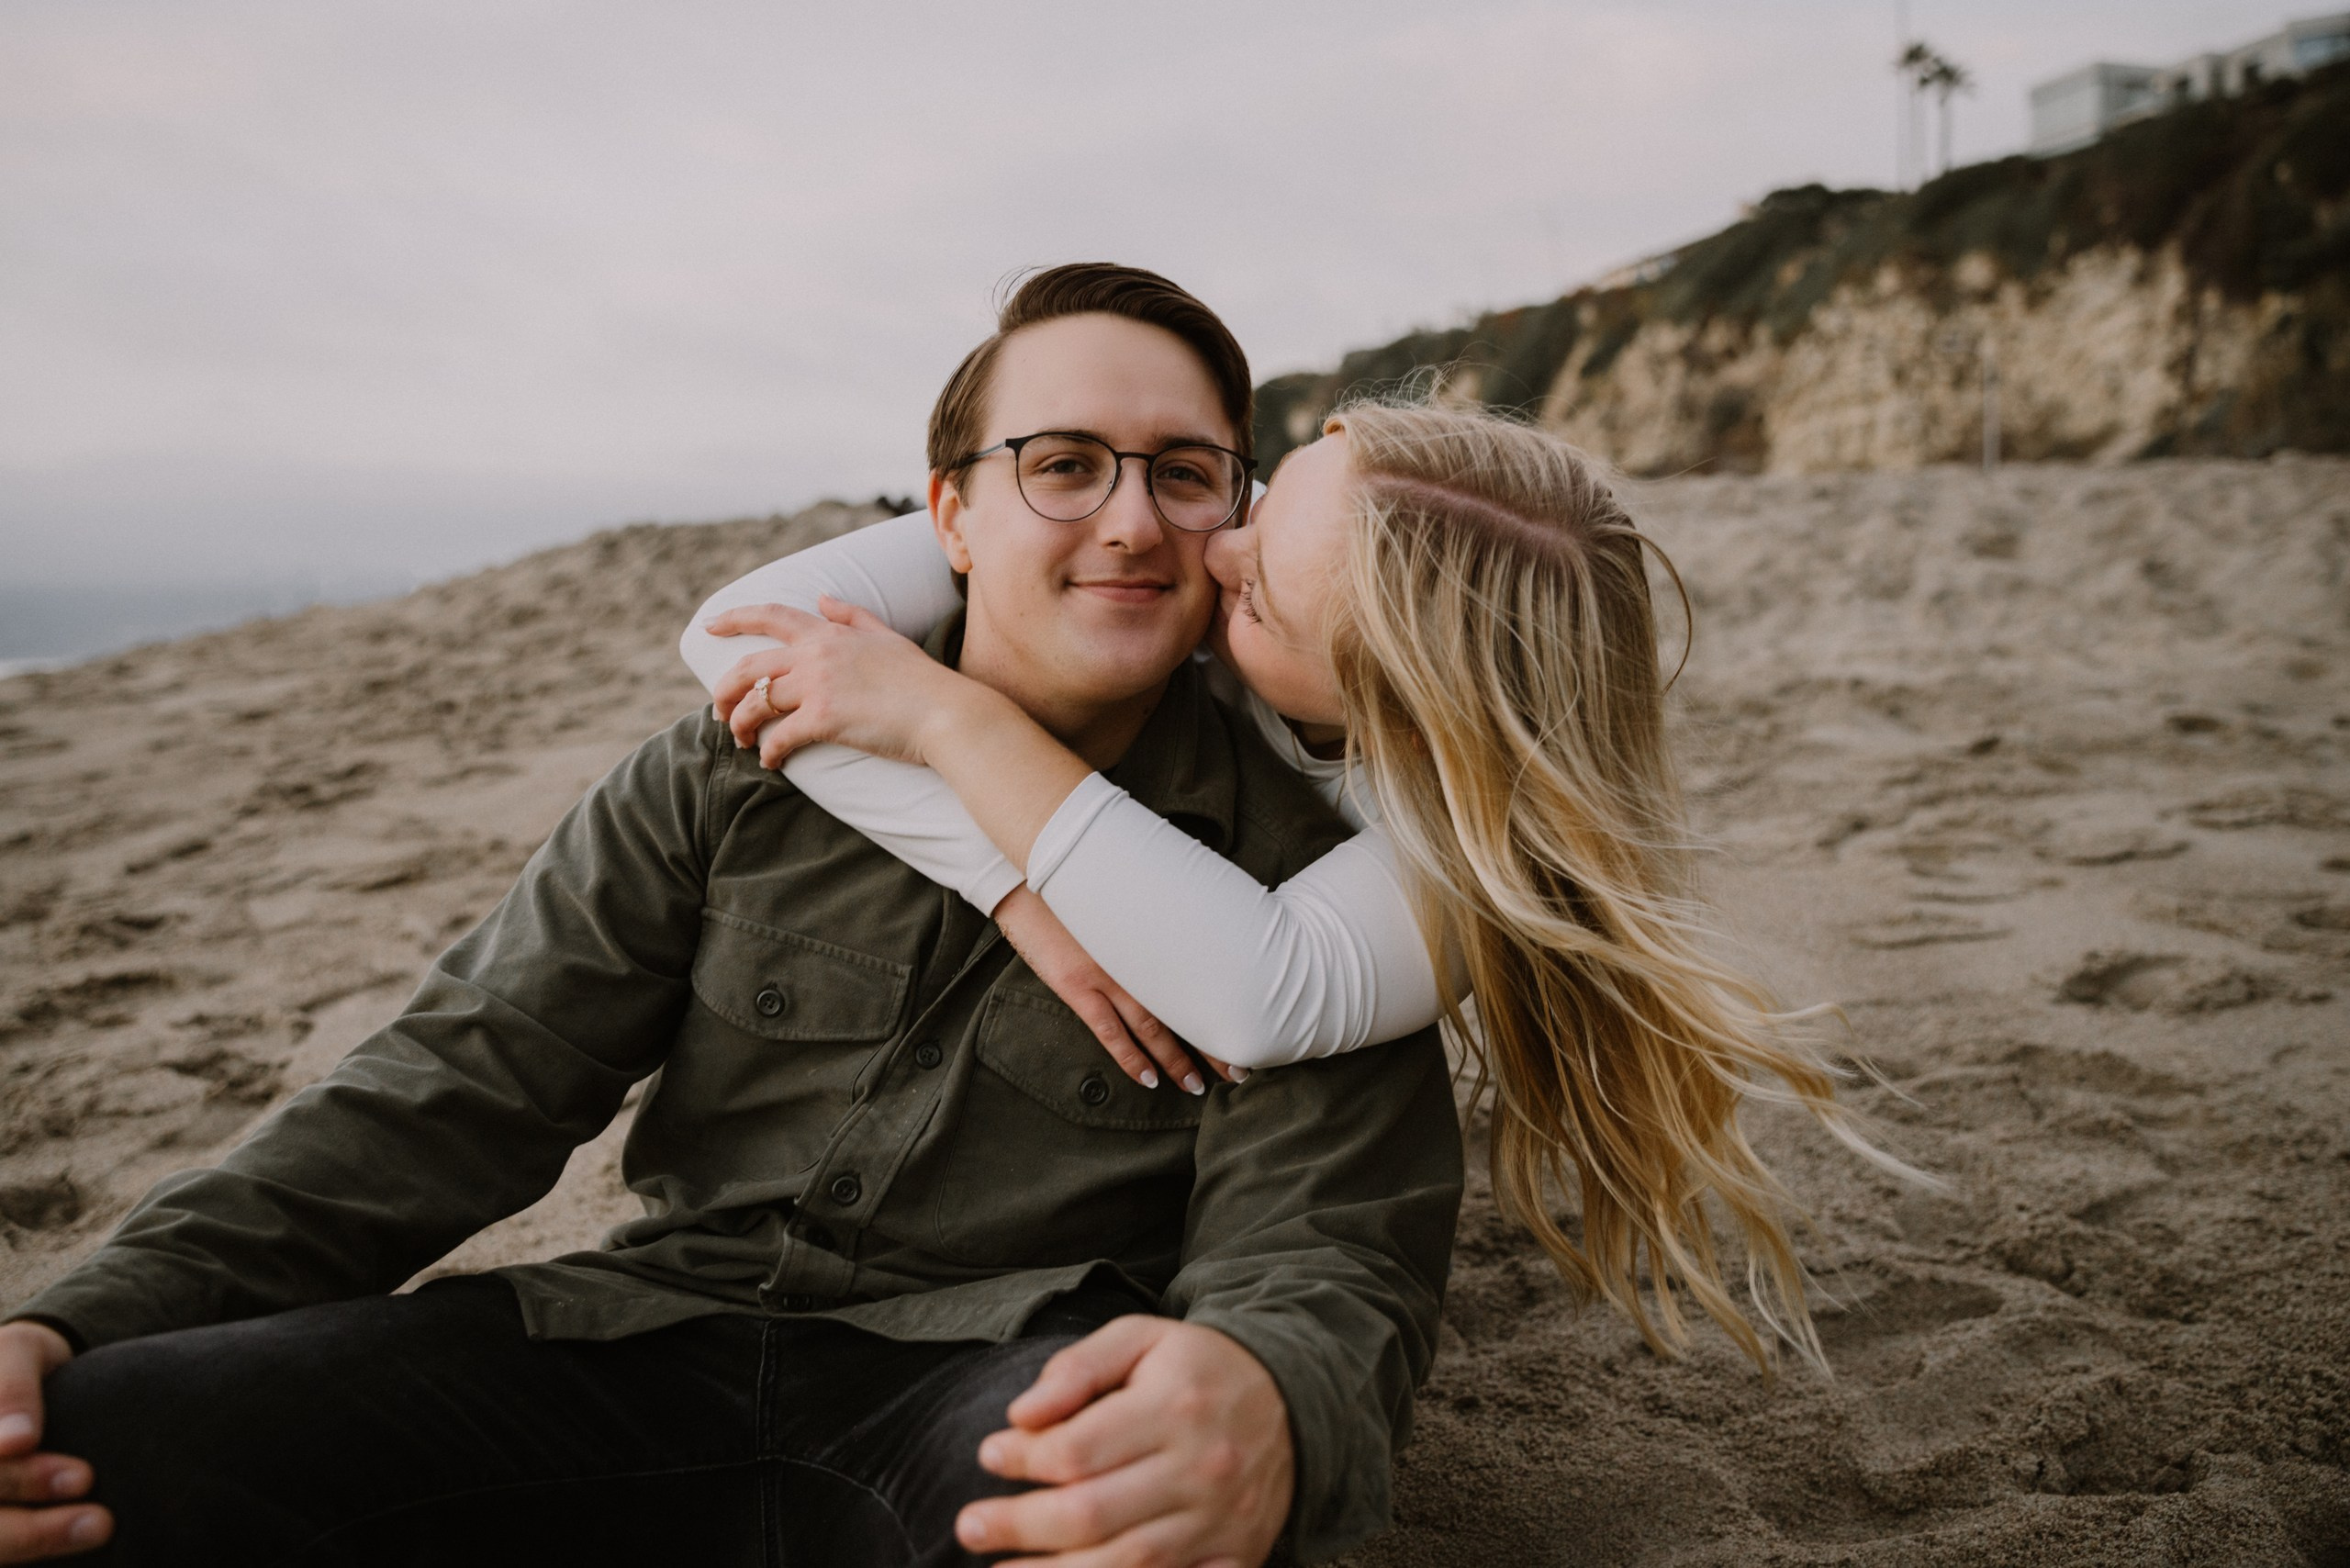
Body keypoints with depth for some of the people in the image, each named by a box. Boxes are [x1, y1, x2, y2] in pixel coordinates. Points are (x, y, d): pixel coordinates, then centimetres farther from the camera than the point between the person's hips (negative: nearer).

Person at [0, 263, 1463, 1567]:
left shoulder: (1297, 860, -4)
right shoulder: (743, 769, 4)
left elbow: (1319, 1247, -12)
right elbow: (471, 1077, 3)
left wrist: (1260, 1411, -38)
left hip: (1004, 1380, -2)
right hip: (673, 1329, 3)